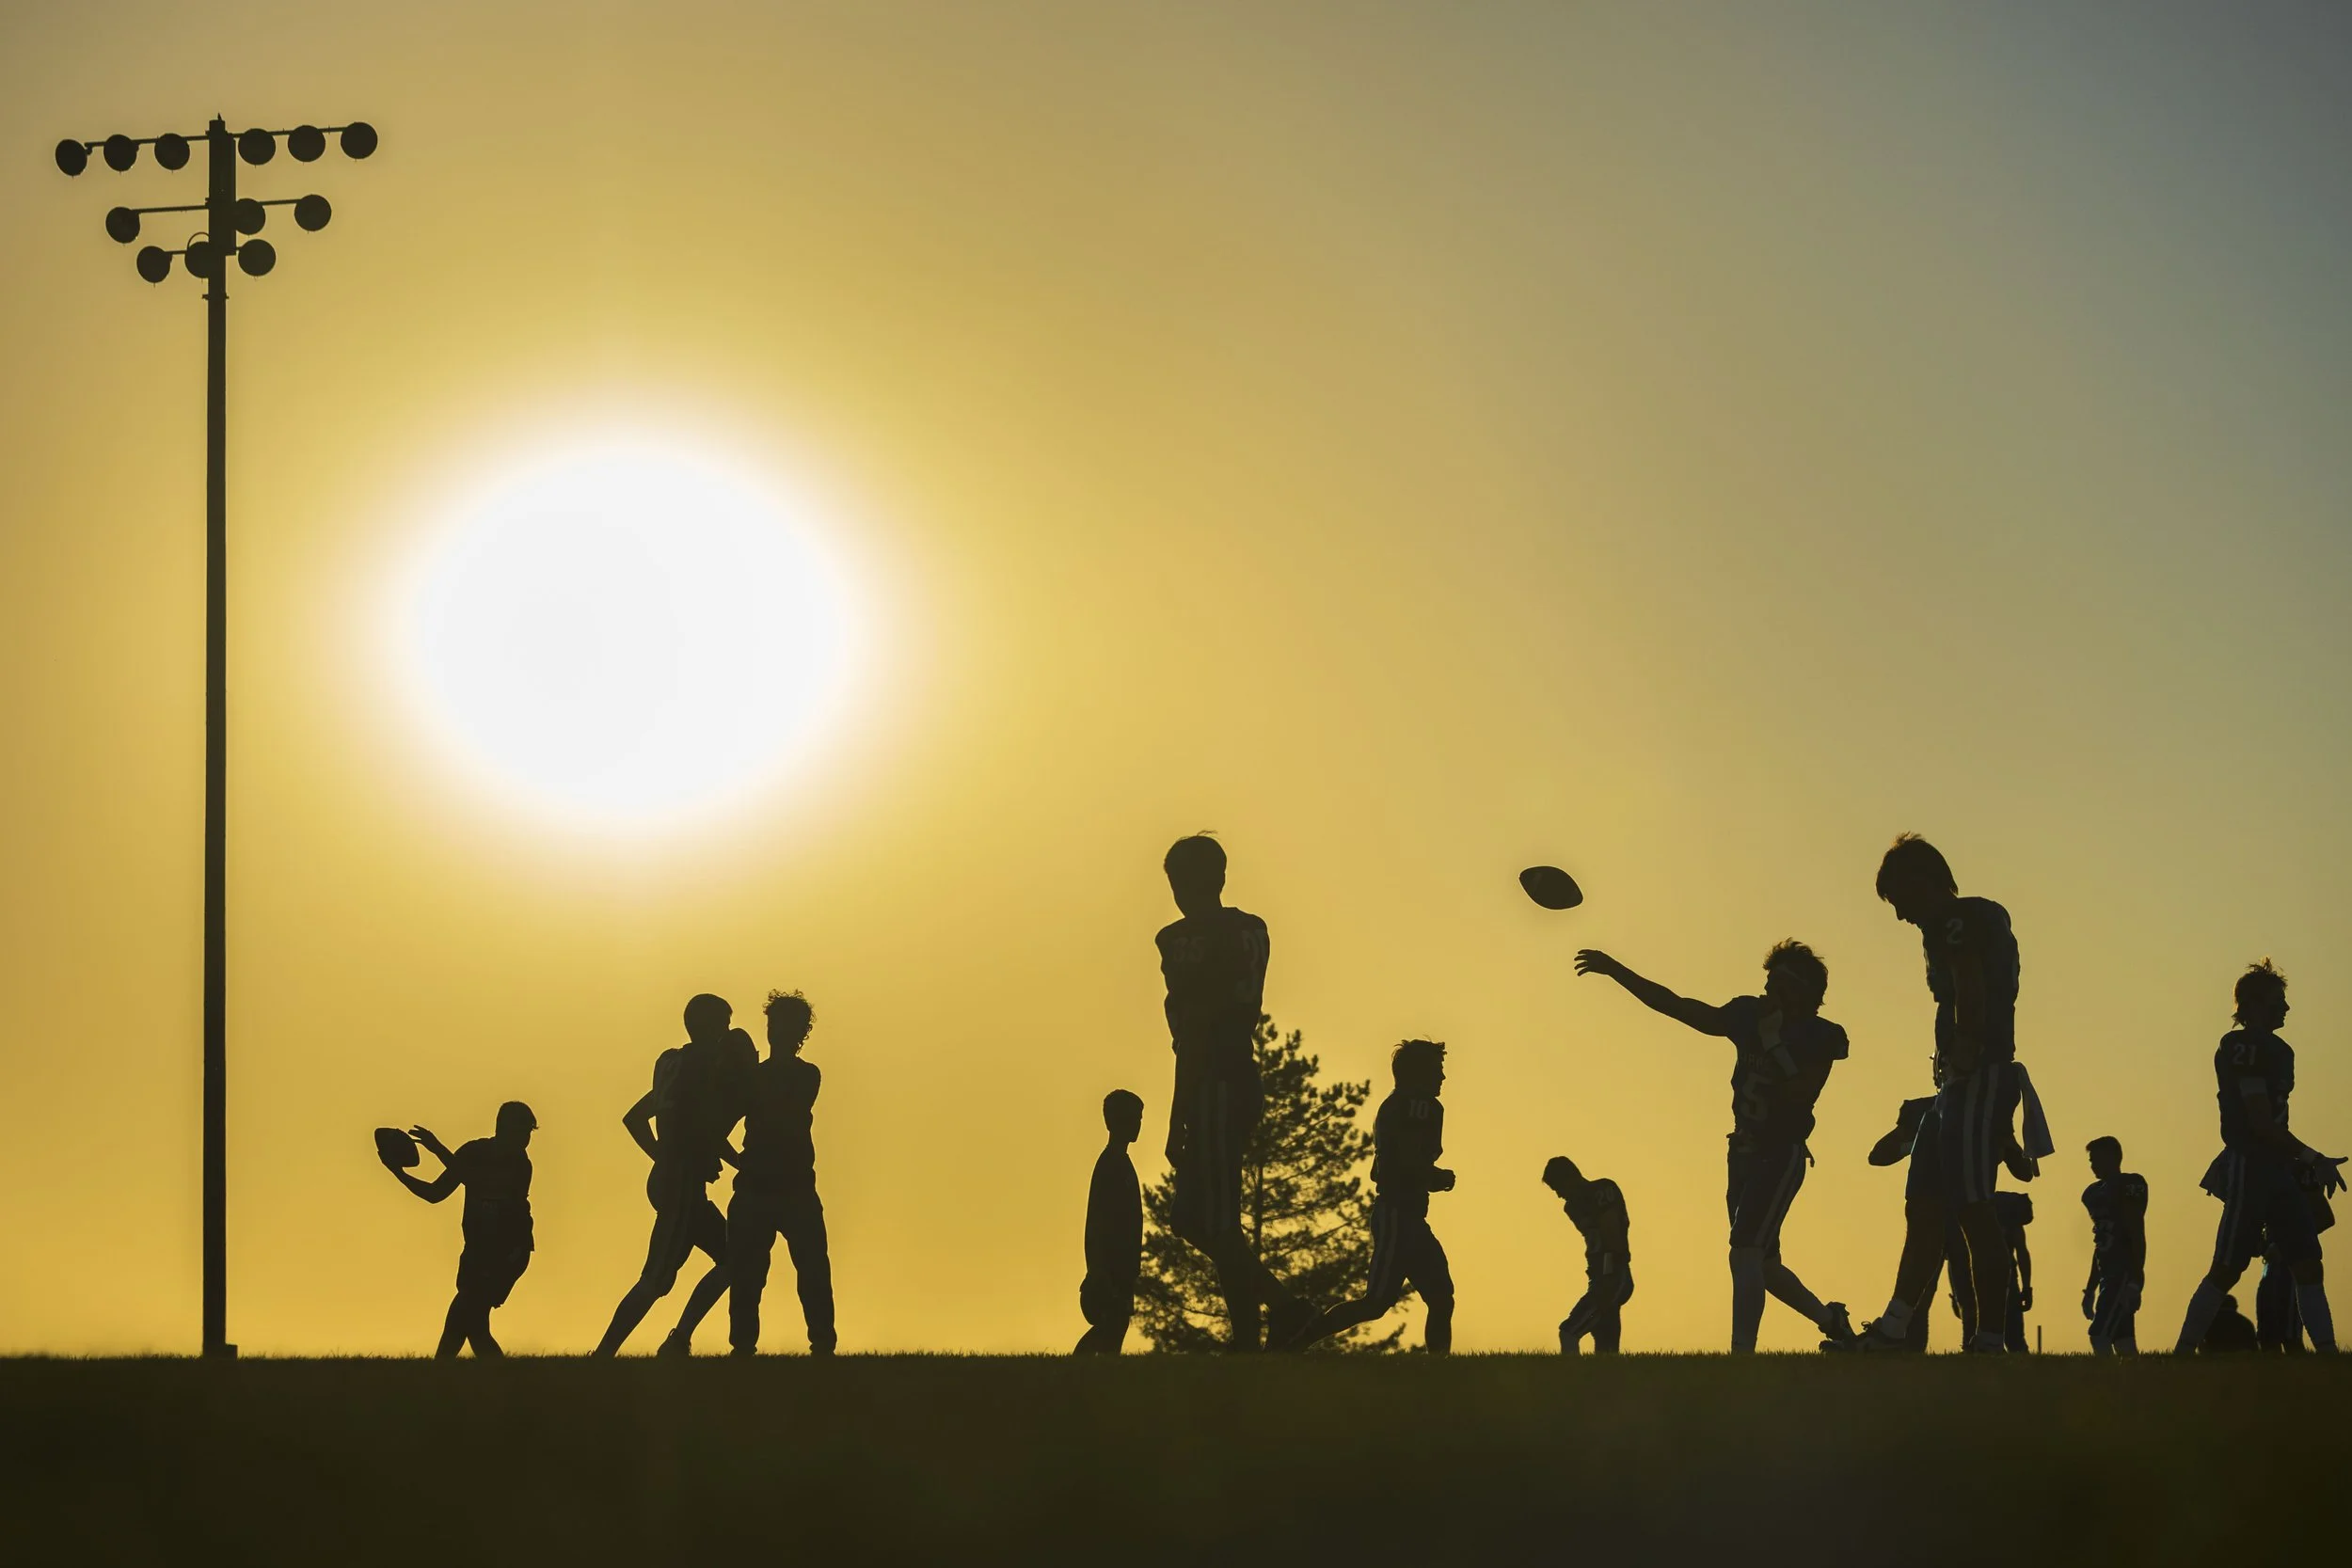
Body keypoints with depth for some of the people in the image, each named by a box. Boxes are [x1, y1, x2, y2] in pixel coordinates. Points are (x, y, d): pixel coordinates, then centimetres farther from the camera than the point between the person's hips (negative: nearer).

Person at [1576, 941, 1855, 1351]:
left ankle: (1741, 1353, -30)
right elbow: (1678, 1007, 5)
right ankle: (1829, 1318, 37)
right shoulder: (1750, 1016, 4)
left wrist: (1773, 1040, -23)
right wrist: (1615, 971, 2)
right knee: (1762, 1263, 16)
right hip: (1744, 1153, 7)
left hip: (1781, 1156, -7)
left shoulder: (1820, 1037, -11)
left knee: (1745, 1252, -22)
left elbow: (1799, 1093, -23)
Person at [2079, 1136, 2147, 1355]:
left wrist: (2134, 1283, -21)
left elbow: (2137, 1238, -14)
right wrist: (2090, 1288, 21)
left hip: (2125, 1274, -9)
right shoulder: (2096, 1192, 17)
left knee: (2100, 1335, -18)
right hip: (2110, 1275, 9)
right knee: (2122, 1340, 7)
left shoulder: (2129, 1187, -9)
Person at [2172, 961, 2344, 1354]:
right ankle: (2182, 1353, -1)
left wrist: (2308, 1166, 9)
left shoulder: (2279, 1052, 17)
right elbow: (2262, 1124, -17)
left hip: (2278, 1170, 9)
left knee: (2308, 1265, 3)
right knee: (2226, 1270, -7)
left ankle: (2327, 1352, 2)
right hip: (2249, 1169, -9)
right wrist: (2314, 1159, -14)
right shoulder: (2241, 1048, -13)